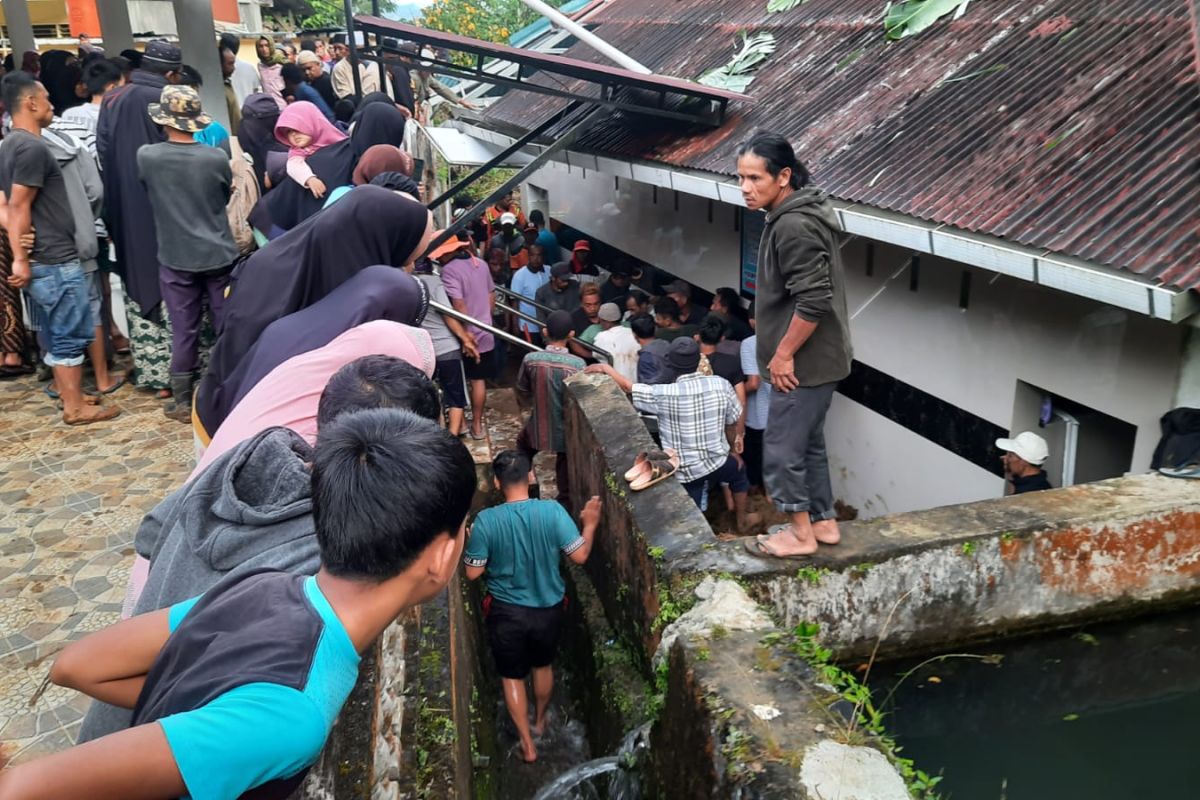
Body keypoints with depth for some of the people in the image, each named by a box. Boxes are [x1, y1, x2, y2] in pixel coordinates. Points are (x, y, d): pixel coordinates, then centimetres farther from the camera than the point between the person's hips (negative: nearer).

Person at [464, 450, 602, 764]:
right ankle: (539, 721, 50)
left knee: (512, 676, 20)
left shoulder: (486, 520, -20)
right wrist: (590, 524, 4)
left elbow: (473, 573, -13)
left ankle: (527, 744, 26)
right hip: (548, 608, 2)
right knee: (543, 666, 28)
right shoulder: (552, 511, -19)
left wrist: (472, 544, 7)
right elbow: (579, 556, -14)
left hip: (506, 612, -2)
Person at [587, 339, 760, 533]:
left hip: (684, 472, -3)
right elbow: (732, 423, 0)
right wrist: (732, 449, 19)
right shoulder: (721, 385, -13)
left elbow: (627, 387, -7)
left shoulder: (663, 395, -20)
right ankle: (743, 520, 51)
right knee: (738, 469, 35)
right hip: (717, 463, 3)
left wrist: (605, 368, 11)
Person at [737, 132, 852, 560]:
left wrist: (783, 354, -19)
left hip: (804, 362, -10)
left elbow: (814, 301, -28)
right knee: (808, 444, 19)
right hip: (817, 358, 10)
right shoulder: (798, 214, 10)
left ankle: (801, 534, 16)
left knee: (781, 449, 1)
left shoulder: (794, 226, -23)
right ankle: (824, 523, 32)